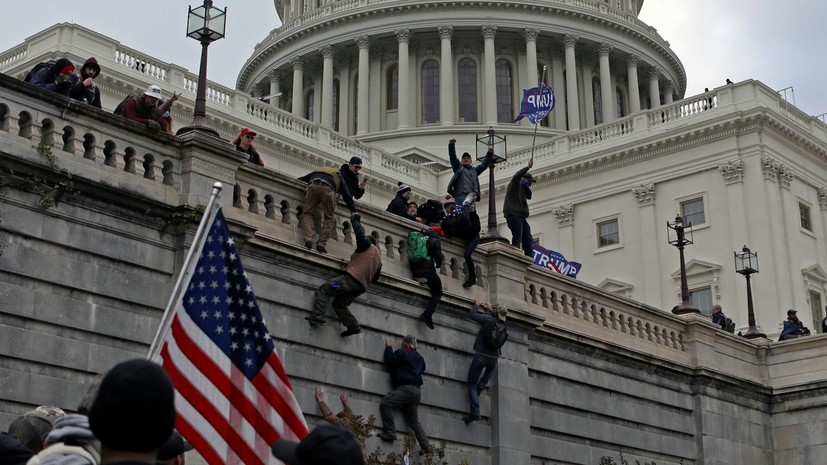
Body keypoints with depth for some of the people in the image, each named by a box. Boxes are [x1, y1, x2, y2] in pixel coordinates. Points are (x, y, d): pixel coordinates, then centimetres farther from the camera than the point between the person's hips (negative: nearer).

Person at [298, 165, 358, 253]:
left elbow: (300, 180, 39)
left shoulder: (316, 171, 44)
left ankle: (308, 238, -21)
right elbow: (347, 195, 31)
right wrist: (353, 211, 34)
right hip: (328, 189, -1)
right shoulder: (338, 177, 37)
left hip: (313, 186, 2)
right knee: (328, 218, 9)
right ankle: (321, 243, -8)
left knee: (308, 213, 4)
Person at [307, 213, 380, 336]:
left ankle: (317, 317, -19)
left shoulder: (367, 245, 6)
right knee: (339, 303, 18)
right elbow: (375, 278, 26)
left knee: (324, 290, -4)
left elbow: (360, 233, -6)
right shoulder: (379, 258, 26)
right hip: (362, 287, 8)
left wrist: (354, 219, 9)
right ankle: (353, 326, 4)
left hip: (351, 278, -8)